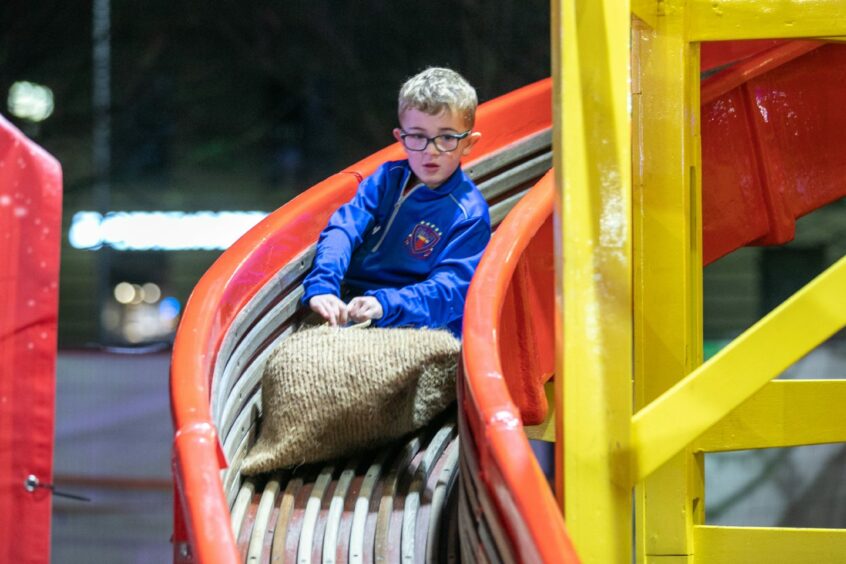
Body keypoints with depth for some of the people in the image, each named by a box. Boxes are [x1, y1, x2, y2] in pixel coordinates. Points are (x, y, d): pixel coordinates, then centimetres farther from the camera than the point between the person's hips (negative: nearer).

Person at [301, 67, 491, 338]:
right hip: (352, 305, 5)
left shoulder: (469, 214, -3)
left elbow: (448, 290, -13)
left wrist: (385, 305, -30)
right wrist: (322, 286, -23)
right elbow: (343, 229, -3)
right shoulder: (387, 178, 11)